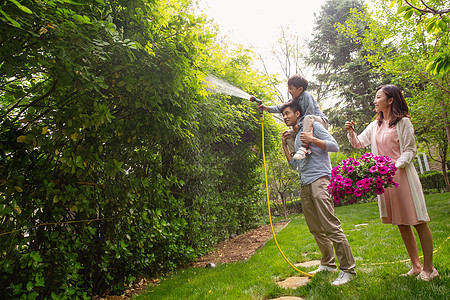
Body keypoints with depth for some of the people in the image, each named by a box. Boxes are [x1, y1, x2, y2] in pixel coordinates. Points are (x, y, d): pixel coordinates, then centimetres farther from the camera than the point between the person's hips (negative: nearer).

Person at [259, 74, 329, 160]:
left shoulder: (307, 96, -17)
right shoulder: (294, 100, 8)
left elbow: (310, 113, -23)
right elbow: (283, 107, 10)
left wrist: (299, 125, -25)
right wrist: (267, 108, 2)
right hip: (307, 125, 9)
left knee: (308, 118, -40)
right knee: (289, 134, 5)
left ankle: (304, 147, -47)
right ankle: (295, 152, -7)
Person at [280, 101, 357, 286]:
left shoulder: (313, 125, 3)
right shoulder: (295, 136, 24)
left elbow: (335, 146, -4)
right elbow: (294, 165, 23)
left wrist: (312, 139, -15)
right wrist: (285, 145, 17)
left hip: (319, 180, -8)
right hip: (304, 185, 8)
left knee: (330, 226, -12)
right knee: (315, 229, 10)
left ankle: (348, 269, -5)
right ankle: (328, 264, 21)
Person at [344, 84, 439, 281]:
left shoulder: (403, 122, -2)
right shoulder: (375, 126, 15)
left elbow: (410, 150, -6)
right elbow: (358, 143, 18)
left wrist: (395, 166, -21)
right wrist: (351, 132, -2)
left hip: (402, 175, -6)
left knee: (418, 222, -1)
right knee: (402, 224, 10)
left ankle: (429, 268, 10)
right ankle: (416, 266, 21)